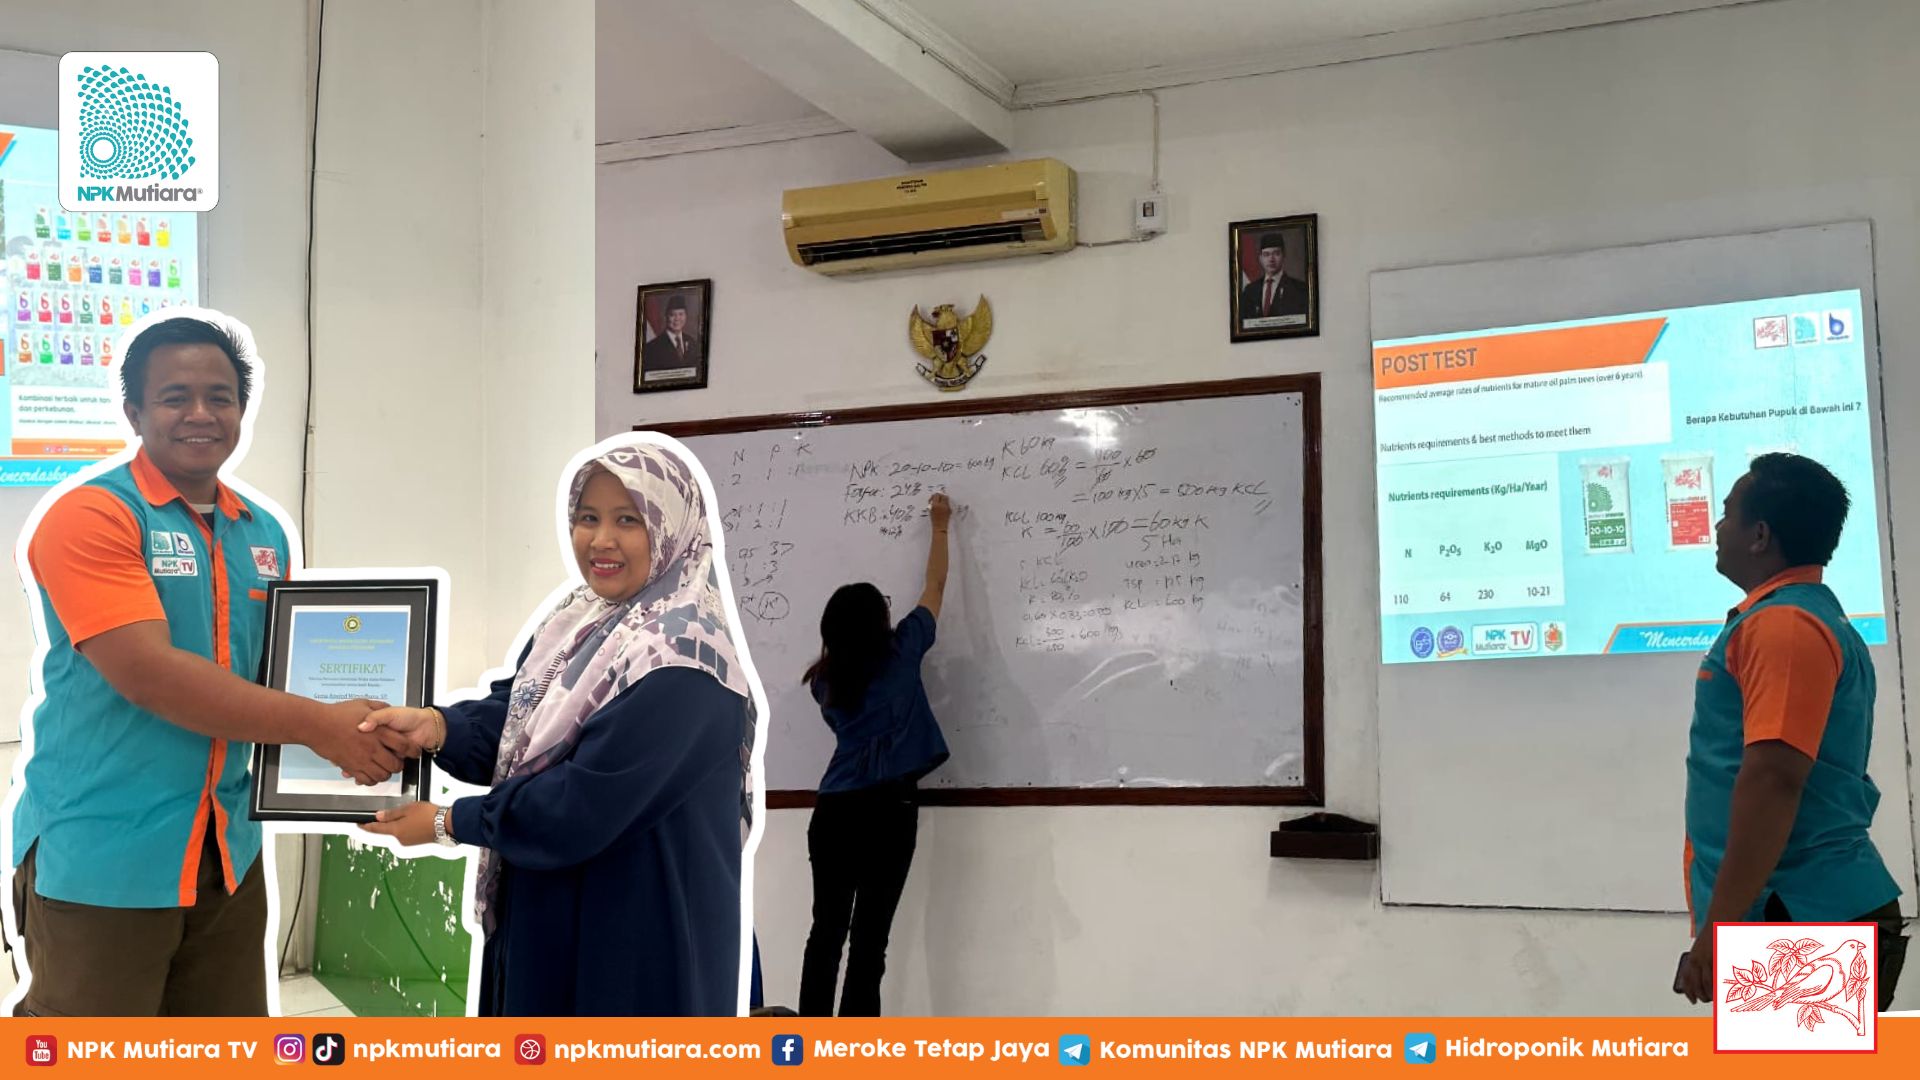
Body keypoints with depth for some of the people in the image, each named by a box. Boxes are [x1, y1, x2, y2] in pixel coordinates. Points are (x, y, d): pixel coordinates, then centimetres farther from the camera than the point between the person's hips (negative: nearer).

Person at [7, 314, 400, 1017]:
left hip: (226, 853, 7)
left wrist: (355, 726, -1)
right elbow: (147, 671, -20)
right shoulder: (91, 515, -10)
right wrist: (319, 726, -20)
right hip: (100, 857, -6)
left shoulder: (264, 535, 11)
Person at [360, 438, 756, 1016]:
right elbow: (511, 720, 0)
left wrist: (447, 822, -14)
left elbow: (581, 806, -24)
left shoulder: (682, 660, -22)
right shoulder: (578, 619, 7)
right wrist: (436, 726, -21)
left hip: (639, 936, -8)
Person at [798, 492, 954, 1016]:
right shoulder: (900, 653, 1)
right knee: (870, 937, -3)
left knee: (826, 931, 9)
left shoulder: (825, 680, 10)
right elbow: (934, 588, 13)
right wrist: (941, 527, 26)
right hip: (887, 810, -4)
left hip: (834, 812, 4)